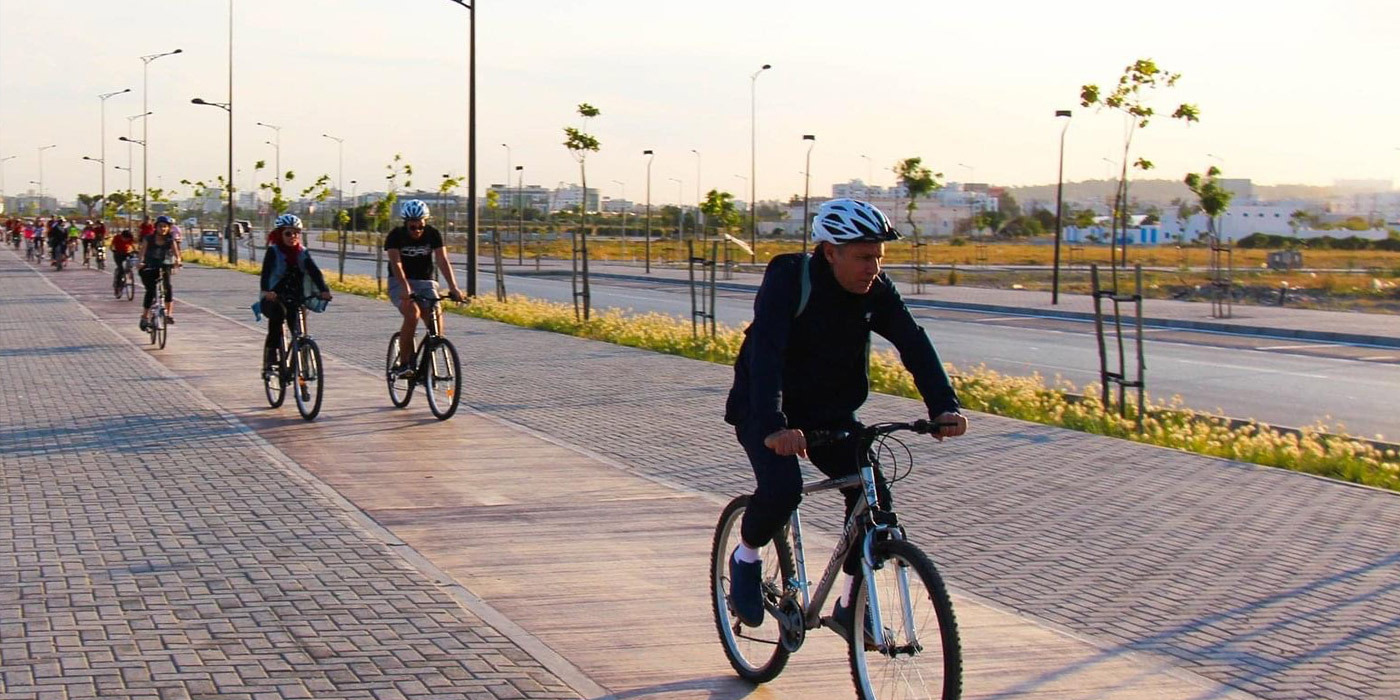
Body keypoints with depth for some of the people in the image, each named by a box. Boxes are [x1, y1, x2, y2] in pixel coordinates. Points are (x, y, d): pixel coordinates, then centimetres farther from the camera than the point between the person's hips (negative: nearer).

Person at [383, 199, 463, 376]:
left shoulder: (433, 234, -7)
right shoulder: (396, 236, -13)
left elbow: (443, 261, -17)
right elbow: (396, 263, -25)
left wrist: (453, 287, -31)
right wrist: (405, 288, -42)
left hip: (425, 282, 3)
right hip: (400, 284, -3)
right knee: (413, 314, -29)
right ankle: (403, 363, -19)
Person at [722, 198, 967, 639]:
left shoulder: (876, 292, -8)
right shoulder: (789, 279, -23)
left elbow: (914, 345, -17)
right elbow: (765, 353, -34)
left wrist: (944, 405, -33)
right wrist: (774, 426, -48)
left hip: (830, 413, 5)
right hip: (765, 412, -5)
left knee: (873, 494, -11)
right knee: (782, 487, -30)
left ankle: (849, 607, 5)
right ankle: (746, 557, 2)